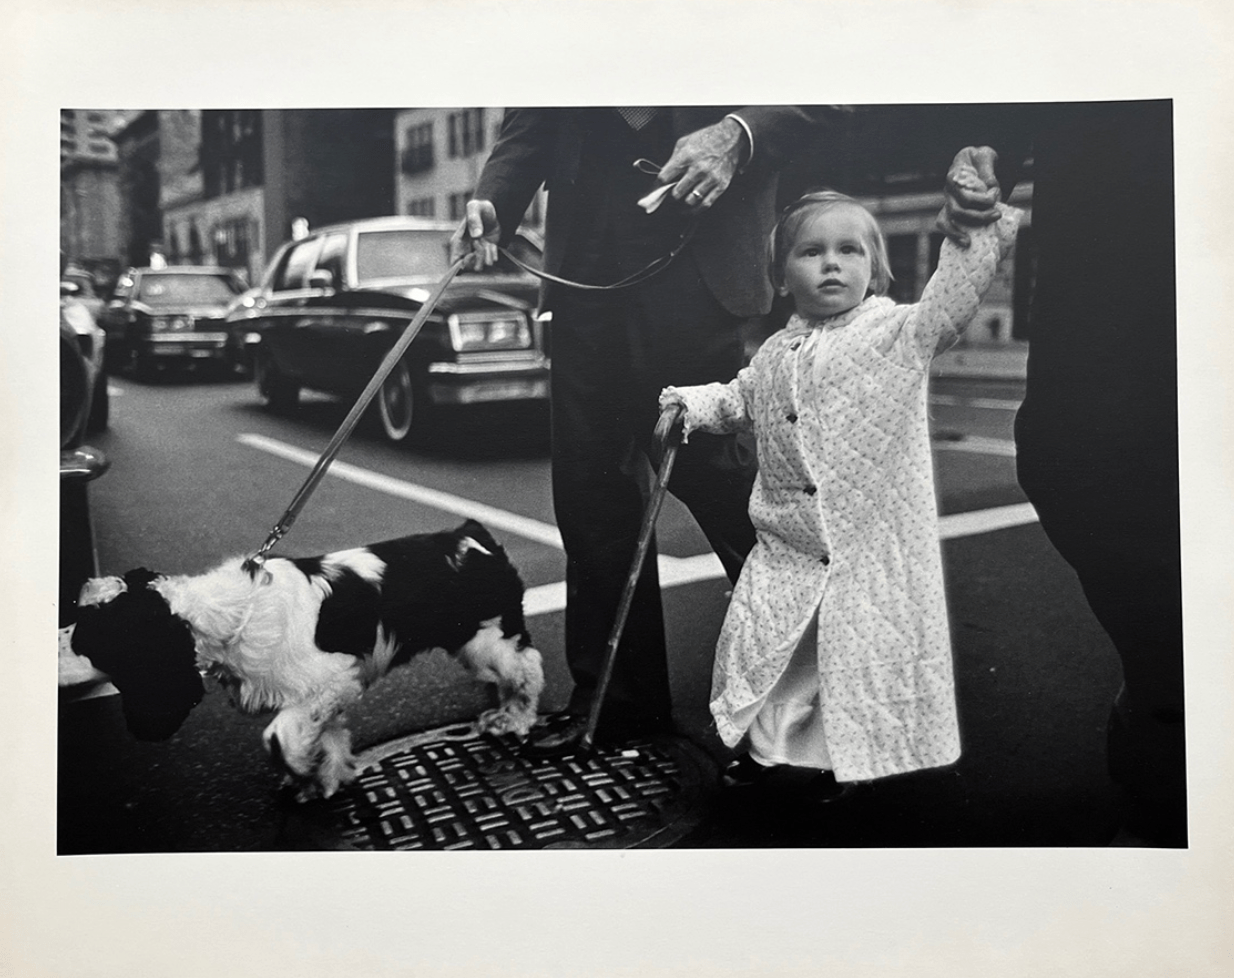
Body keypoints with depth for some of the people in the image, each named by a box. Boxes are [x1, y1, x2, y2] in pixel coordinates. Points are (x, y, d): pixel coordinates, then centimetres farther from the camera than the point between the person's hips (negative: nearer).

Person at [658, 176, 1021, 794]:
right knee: (758, 645, 10)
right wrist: (691, 404, 14)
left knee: (862, 652, 5)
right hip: (789, 548, 5)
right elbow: (740, 400, 26)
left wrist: (976, 225, -30)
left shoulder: (898, 334, -6)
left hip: (873, 548, -4)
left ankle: (838, 761, 29)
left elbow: (950, 301, -21)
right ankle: (763, 744, 35)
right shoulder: (776, 354, 9)